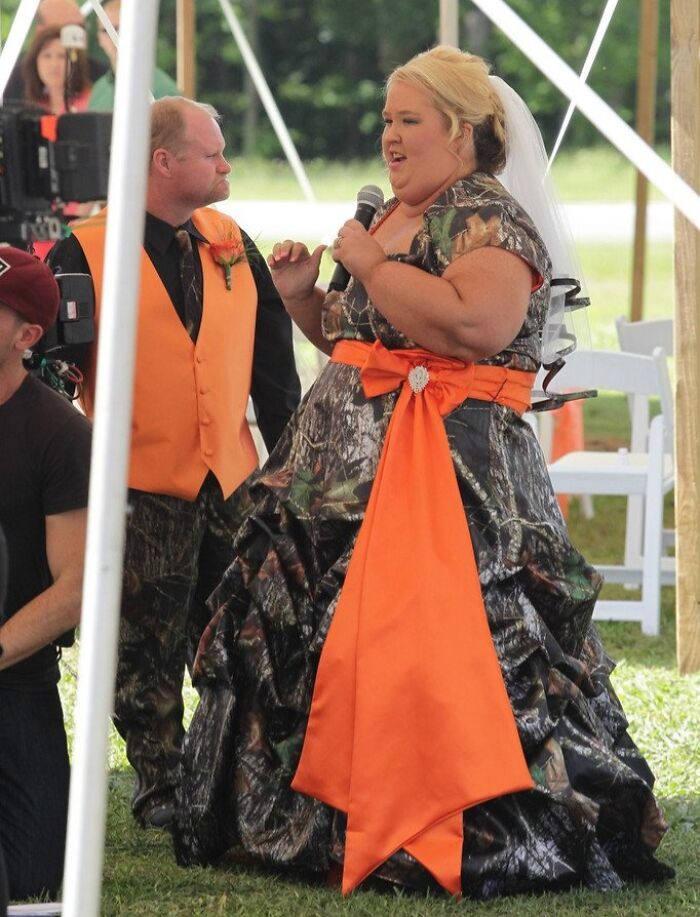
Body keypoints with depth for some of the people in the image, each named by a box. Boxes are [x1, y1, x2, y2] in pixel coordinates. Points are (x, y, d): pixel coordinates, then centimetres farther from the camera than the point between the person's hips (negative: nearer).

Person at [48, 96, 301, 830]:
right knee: (147, 646, 2)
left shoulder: (232, 247, 9)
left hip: (231, 482, 4)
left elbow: (272, 366, 13)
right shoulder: (87, 253, -7)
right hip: (142, 486, -4)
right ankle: (159, 786, 11)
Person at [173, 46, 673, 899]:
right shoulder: (386, 219, 19)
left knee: (428, 645, -15)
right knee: (301, 633, 9)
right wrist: (302, 295, 10)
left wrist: (367, 261, -15)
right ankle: (328, 817, 19)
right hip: (352, 462, 9)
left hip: (454, 475, -9)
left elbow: (471, 324, -27)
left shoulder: (490, 221, -9)